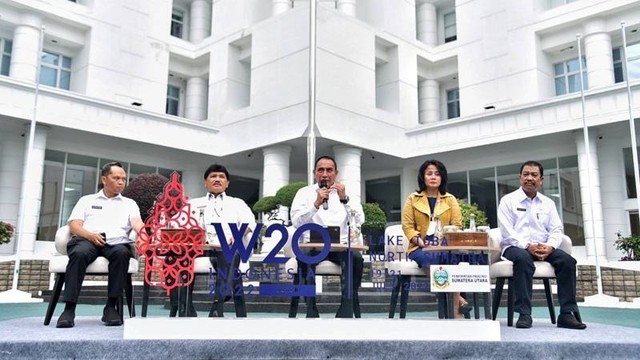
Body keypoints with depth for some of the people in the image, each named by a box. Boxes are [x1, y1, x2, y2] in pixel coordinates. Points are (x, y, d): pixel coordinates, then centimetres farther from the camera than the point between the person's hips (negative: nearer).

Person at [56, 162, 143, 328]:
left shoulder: (129, 203, 24)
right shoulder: (87, 200, 23)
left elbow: (137, 223, 4)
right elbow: (74, 225, 9)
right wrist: (91, 235, -13)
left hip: (116, 242, 0)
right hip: (87, 240, 0)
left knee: (121, 252, -35)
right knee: (80, 253, -36)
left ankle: (111, 307, -30)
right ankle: (69, 308, -33)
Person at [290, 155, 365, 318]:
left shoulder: (345, 193, 15)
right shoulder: (304, 193, 11)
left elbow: (359, 220, 1)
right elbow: (296, 222, -4)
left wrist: (344, 199, -13)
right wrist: (316, 204, -18)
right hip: (313, 245, -1)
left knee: (356, 257, -30)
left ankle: (347, 309, -22)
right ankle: (311, 311, -22)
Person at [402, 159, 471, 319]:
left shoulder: (450, 199, 17)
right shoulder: (412, 199, 13)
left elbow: (457, 225, 8)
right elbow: (407, 226, 4)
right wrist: (419, 241, -15)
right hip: (421, 248, 0)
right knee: (428, 259, -37)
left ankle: (456, 310, -33)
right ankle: (458, 299, -29)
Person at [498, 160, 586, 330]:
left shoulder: (548, 203, 16)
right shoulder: (508, 200, 3)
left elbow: (556, 230, 7)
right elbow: (507, 231, -8)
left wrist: (549, 247, -14)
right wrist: (528, 246, -21)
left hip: (544, 248, 4)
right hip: (516, 247, -4)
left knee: (567, 260, -23)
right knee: (523, 258, -38)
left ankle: (566, 314, -19)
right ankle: (524, 314, -35)